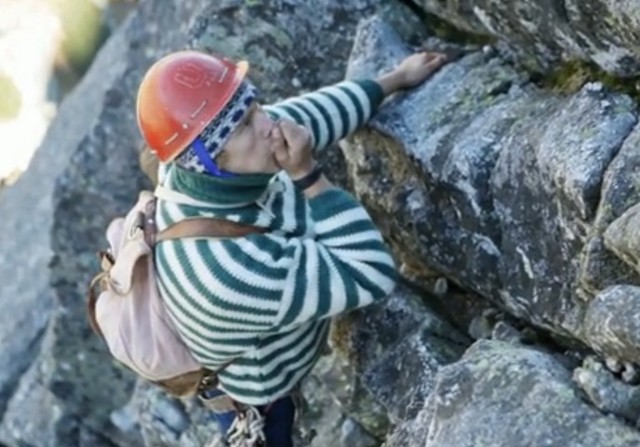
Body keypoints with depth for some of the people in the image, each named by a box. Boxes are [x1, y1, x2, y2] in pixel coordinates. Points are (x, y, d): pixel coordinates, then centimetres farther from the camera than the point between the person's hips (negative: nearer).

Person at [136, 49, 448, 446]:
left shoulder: (197, 167, -26)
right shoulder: (234, 267, -48)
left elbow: (308, 115, -6)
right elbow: (372, 276, -37)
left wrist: (396, 79, 3)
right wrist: (307, 174, -40)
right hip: (255, 401, -6)